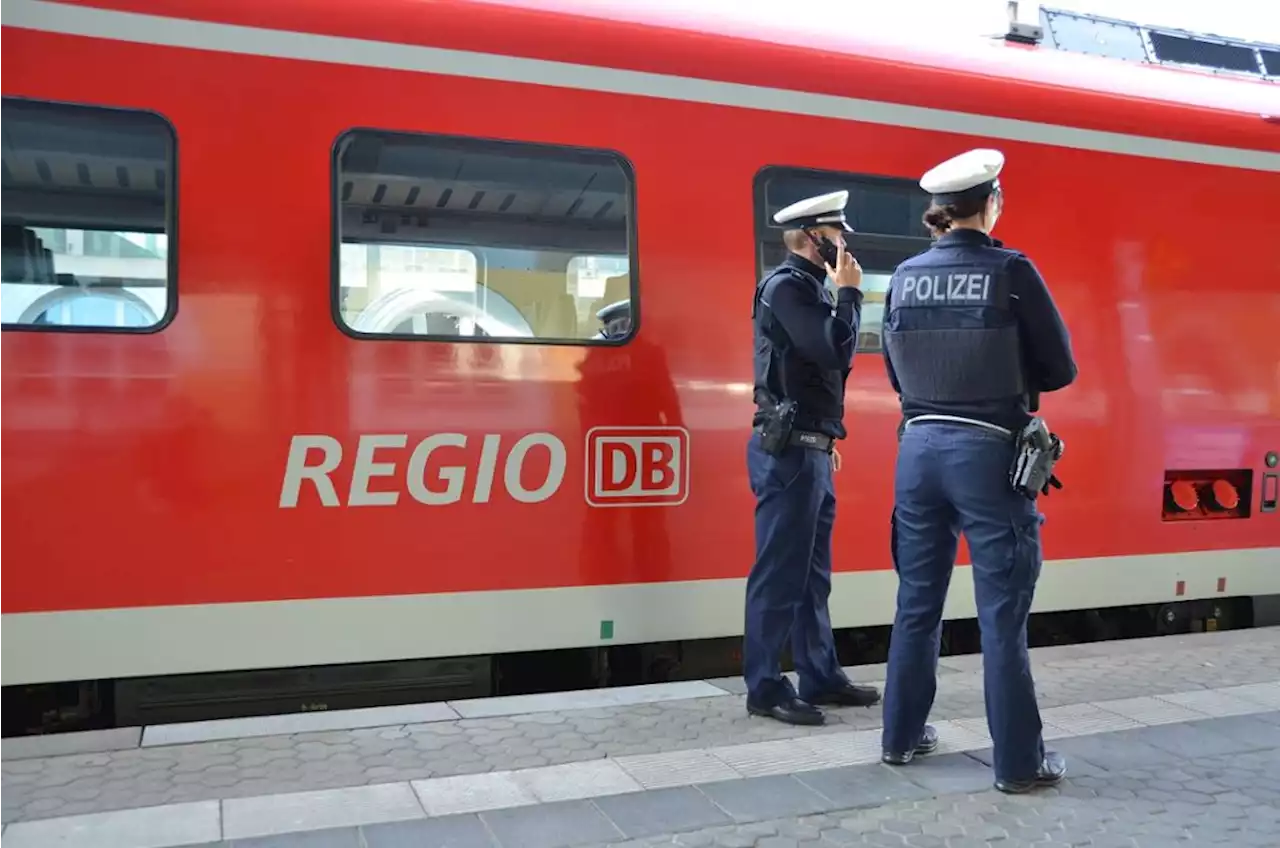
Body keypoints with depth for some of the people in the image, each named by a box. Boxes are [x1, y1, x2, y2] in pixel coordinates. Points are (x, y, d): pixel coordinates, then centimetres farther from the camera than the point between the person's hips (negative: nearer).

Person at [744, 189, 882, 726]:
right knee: (780, 573, -5)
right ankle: (766, 689, 3)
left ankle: (821, 678, 22)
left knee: (812, 573, 13)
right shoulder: (785, 285, -10)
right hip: (788, 451, -10)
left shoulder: (808, 287, 18)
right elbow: (836, 350, -20)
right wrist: (849, 292, -6)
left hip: (810, 449, 10)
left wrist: (824, 440, 15)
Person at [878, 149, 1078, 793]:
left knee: (917, 604, 15)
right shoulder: (1011, 271, -9)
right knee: (1002, 614, 3)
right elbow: (1060, 369, -3)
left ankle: (902, 735, 26)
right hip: (988, 453, -4)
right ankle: (1018, 761, 14)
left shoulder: (905, 276, 4)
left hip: (919, 448, 5)